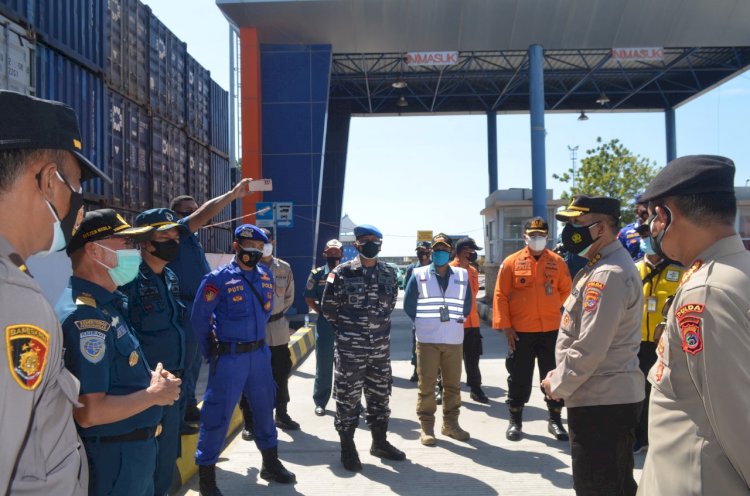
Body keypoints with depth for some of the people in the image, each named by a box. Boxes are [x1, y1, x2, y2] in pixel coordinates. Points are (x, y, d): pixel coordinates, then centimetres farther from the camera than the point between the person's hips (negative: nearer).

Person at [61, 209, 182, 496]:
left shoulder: (108, 305, 7)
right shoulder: (87, 316, -25)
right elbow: (88, 412, -29)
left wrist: (152, 380, 2)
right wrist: (153, 394, -17)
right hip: (115, 456, -9)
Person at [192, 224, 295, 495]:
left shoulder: (266, 275, 3)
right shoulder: (219, 278, -13)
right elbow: (199, 318, -7)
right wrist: (211, 352, 0)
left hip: (259, 354, 6)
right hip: (229, 358, -6)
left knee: (264, 407, 17)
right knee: (218, 414, 1)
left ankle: (271, 463, 35)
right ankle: (206, 474, 18)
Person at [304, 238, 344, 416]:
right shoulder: (317, 274, 1)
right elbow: (309, 298, 6)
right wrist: (322, 312, -2)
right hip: (325, 324, 0)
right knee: (323, 364, 7)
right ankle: (320, 401, 18)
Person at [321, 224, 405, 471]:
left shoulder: (389, 273, 4)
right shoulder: (342, 273, -10)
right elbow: (328, 307, -4)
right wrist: (347, 328, 5)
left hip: (381, 346, 4)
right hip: (349, 347, -4)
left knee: (379, 395, 15)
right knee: (347, 396, 4)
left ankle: (379, 442, 31)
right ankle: (348, 447, 19)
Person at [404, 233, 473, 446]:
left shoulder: (462, 276, 6)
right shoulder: (419, 275, -1)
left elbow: (467, 304, 15)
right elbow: (408, 305, 3)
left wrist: (459, 320, 6)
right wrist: (423, 323, 3)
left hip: (455, 340, 3)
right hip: (427, 340, -2)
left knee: (453, 385, 11)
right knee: (427, 385, 2)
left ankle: (450, 423, 25)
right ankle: (427, 426, 12)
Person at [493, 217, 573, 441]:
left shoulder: (557, 262, 4)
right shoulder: (511, 262, -2)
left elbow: (566, 290, 15)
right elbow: (500, 295, -4)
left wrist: (552, 308, 6)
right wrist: (505, 326, -9)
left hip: (551, 330, 2)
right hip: (520, 331, -2)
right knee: (519, 378, 7)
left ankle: (555, 420, 25)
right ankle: (515, 421, 21)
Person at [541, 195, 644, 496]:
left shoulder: (607, 275, -22)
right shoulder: (605, 267, 12)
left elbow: (589, 348, -24)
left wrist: (557, 384, -10)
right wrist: (561, 376, 11)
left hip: (599, 401, -10)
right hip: (616, 396, 10)